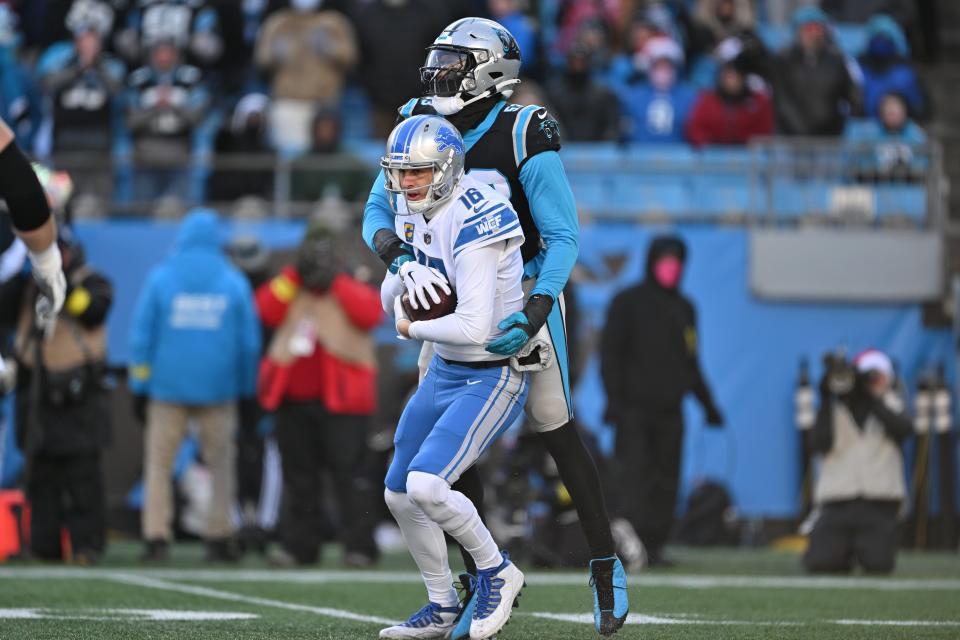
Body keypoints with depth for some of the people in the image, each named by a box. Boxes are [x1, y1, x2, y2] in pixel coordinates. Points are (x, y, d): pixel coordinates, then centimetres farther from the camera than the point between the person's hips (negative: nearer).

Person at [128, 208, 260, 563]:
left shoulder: (160, 277, 2)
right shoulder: (234, 282, 3)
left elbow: (141, 334, 0)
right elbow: (250, 341, 6)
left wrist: (139, 387, 5)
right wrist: (246, 388, 15)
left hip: (167, 386, -1)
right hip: (218, 388, 1)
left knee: (159, 461, 2)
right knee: (221, 463, 9)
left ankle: (156, 536, -7)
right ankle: (219, 537, 7)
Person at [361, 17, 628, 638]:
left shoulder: (522, 138, -20)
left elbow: (564, 238, -20)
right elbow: (378, 213, -7)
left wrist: (534, 316, -33)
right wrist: (404, 262, -29)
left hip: (523, 298, -5)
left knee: (557, 431, -4)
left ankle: (606, 568, 8)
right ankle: (481, 575, 11)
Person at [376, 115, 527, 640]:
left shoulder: (472, 226, -27)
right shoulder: (412, 210, 1)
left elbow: (473, 328, -32)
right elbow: (391, 299, 14)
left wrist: (414, 328, -15)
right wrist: (401, 286, -9)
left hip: (493, 378, -9)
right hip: (444, 371, 9)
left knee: (426, 484, -23)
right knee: (399, 494, 12)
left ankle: (496, 572, 1)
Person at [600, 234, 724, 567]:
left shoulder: (684, 308, 18)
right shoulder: (627, 302, 1)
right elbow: (610, 353, -3)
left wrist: (707, 404, 19)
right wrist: (613, 400, -13)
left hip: (669, 411, 5)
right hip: (634, 409, -5)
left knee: (666, 481, 1)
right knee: (636, 477, -14)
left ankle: (654, 545, 4)